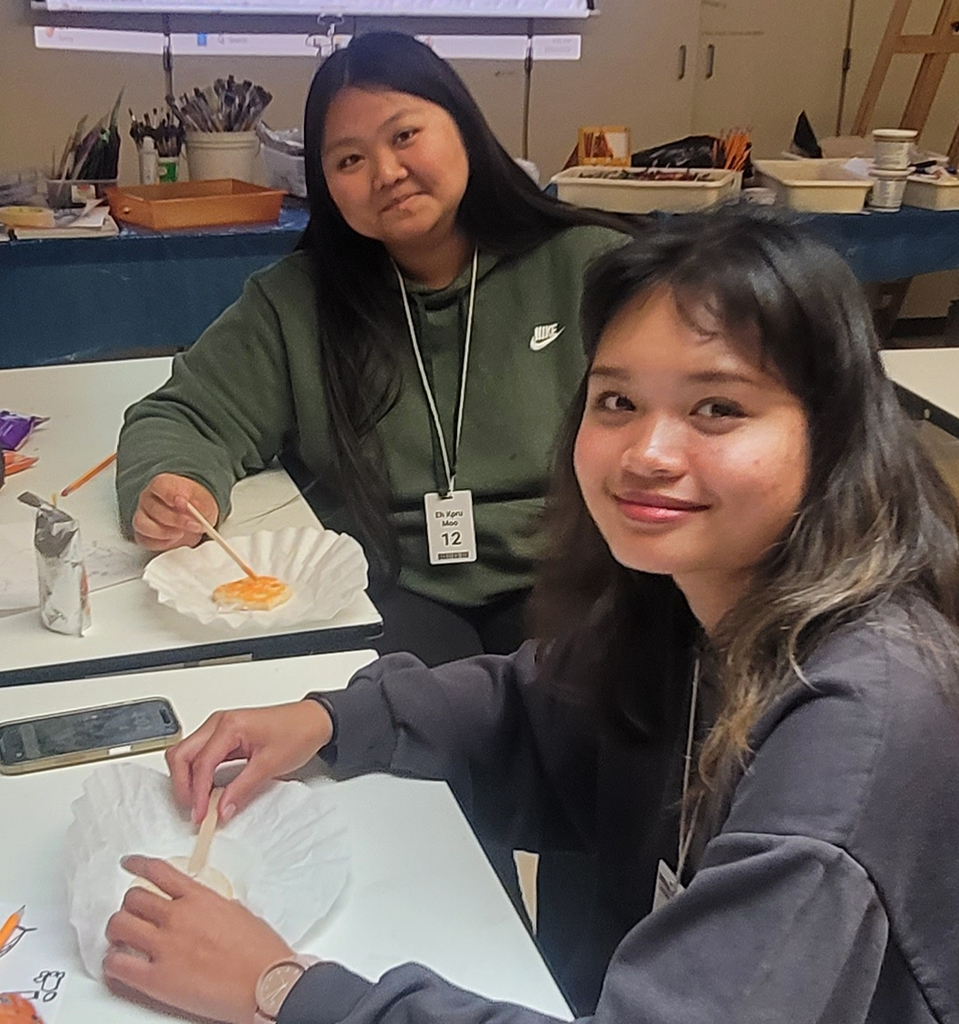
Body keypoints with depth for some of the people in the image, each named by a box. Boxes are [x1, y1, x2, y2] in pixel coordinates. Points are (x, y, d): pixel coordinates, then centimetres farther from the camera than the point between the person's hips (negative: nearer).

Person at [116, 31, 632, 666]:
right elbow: (183, 421, 8)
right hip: (396, 595, 1)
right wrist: (169, 489, -16)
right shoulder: (295, 303, 7)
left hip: (563, 591, 0)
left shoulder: (588, 268, 0)